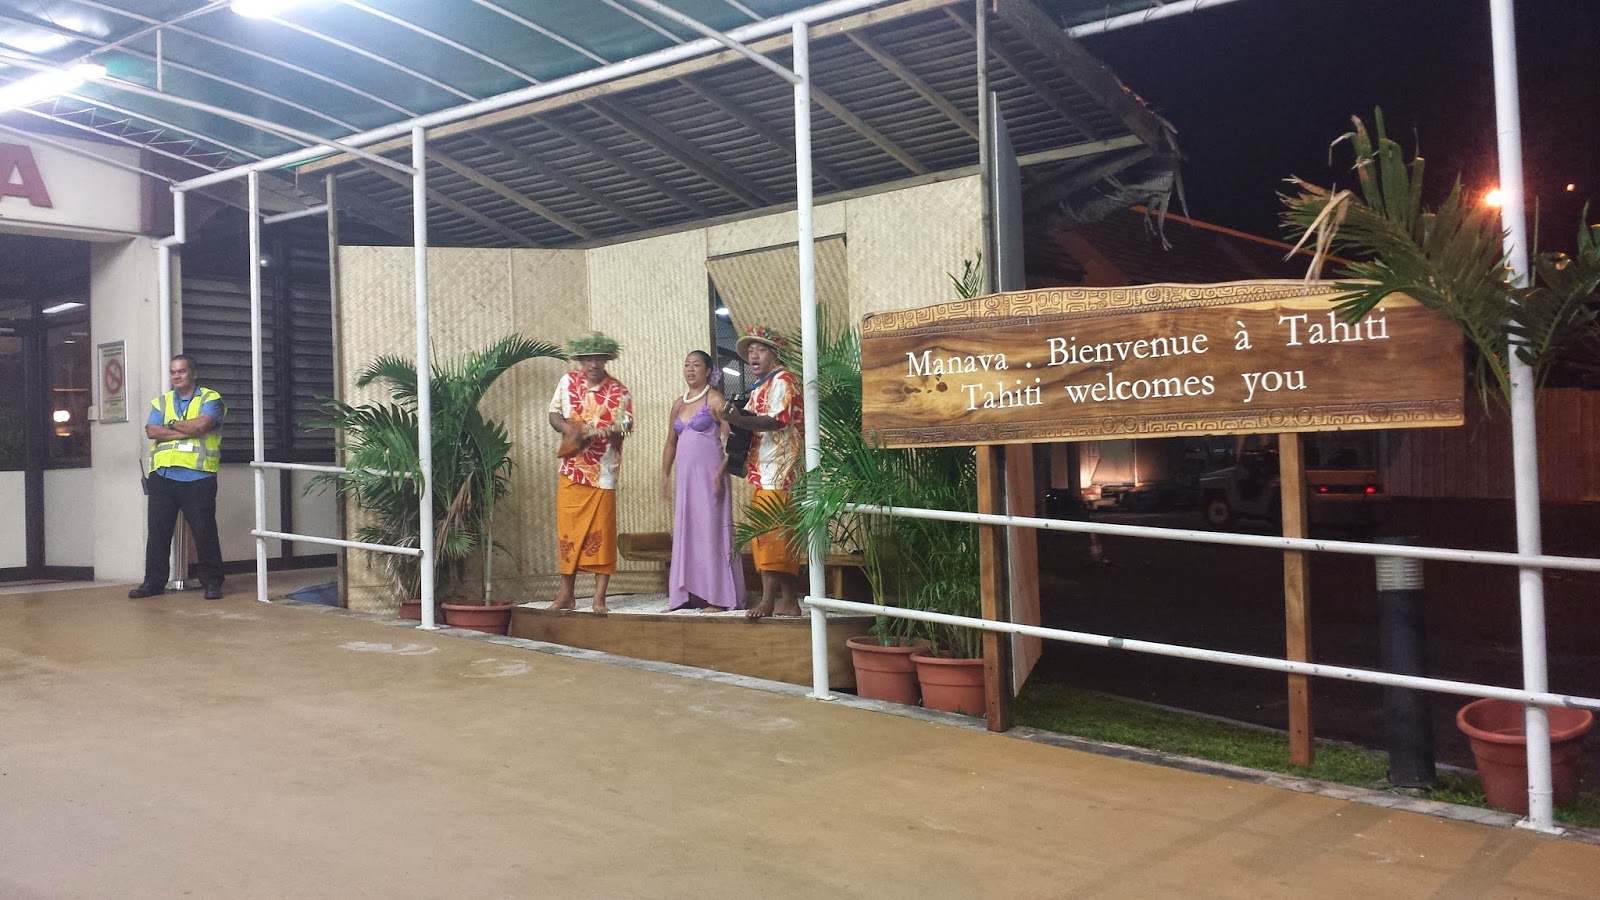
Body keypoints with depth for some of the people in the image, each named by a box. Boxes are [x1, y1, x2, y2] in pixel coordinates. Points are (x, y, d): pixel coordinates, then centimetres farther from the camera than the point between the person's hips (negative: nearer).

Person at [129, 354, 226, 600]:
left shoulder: (210, 399, 4)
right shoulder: (161, 402, 17)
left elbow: (201, 425, -15)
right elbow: (151, 431, 0)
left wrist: (172, 424, 0)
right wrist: (187, 431, -9)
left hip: (197, 478, -4)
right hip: (162, 477, 5)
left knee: (204, 531, -3)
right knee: (157, 531, 8)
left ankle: (212, 582, 5)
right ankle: (154, 582, 17)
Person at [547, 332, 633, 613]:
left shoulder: (619, 392, -3)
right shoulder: (568, 382, 5)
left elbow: (624, 429, -7)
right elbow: (554, 414, 11)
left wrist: (615, 431, -30)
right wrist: (567, 428, -10)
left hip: (603, 472, -3)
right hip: (571, 471, 3)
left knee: (602, 533, -2)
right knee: (567, 530, 6)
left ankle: (599, 598, 4)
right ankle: (566, 594, 17)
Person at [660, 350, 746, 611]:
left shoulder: (715, 399, -4)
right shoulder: (678, 404, 15)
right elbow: (671, 443, 21)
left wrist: (721, 472, -19)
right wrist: (665, 475, 15)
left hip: (709, 473, -6)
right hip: (685, 475, 6)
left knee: (711, 529, -4)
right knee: (686, 531, 7)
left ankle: (716, 596, 0)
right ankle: (688, 594, 13)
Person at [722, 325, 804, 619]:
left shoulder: (782, 380, -6)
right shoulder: (761, 385, 24)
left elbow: (777, 420, -19)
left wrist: (741, 419, -31)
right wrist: (738, 418, 6)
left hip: (778, 470, -10)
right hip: (765, 471, 10)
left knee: (770, 533, -14)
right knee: (783, 537, 9)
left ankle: (768, 600, -15)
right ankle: (789, 600, 12)